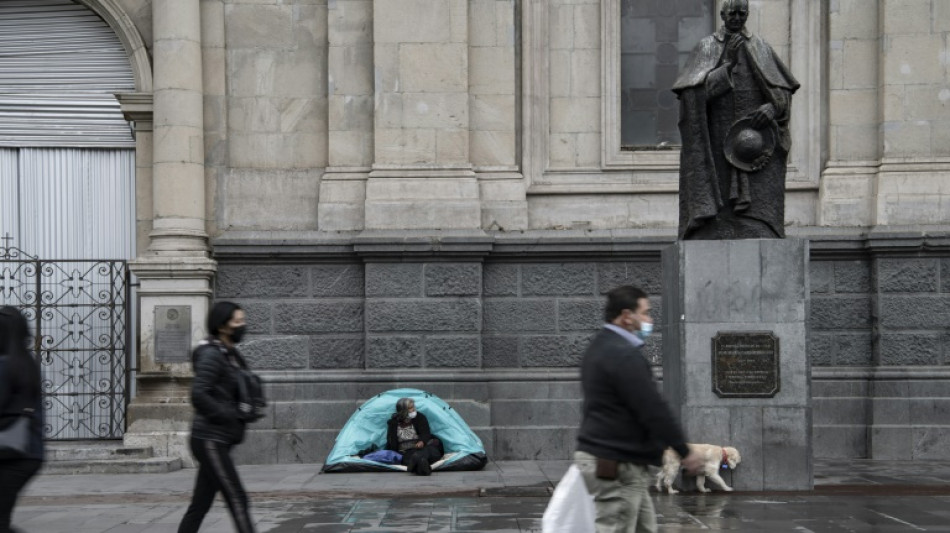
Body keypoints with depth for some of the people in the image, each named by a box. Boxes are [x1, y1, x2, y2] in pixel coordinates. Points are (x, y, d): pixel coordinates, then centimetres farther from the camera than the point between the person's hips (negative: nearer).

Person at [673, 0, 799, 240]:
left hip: (756, 138, 1)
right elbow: (695, 92, -8)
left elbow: (784, 92, 9)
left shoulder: (761, 48, 11)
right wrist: (728, 61, -13)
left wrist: (770, 108, -12)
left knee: (760, 208, -7)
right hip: (716, 142, -1)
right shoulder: (706, 48, 6)